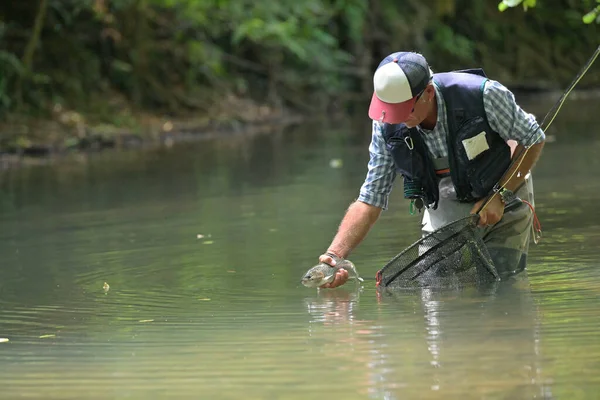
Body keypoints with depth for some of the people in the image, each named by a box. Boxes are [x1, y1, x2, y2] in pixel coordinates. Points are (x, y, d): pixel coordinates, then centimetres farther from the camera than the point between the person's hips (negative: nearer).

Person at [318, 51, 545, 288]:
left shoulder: (483, 95, -31)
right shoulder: (387, 127, -21)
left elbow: (533, 139, -14)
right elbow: (369, 200, -17)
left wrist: (499, 196, -23)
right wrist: (334, 254, -31)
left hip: (502, 202, -2)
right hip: (444, 211, 3)